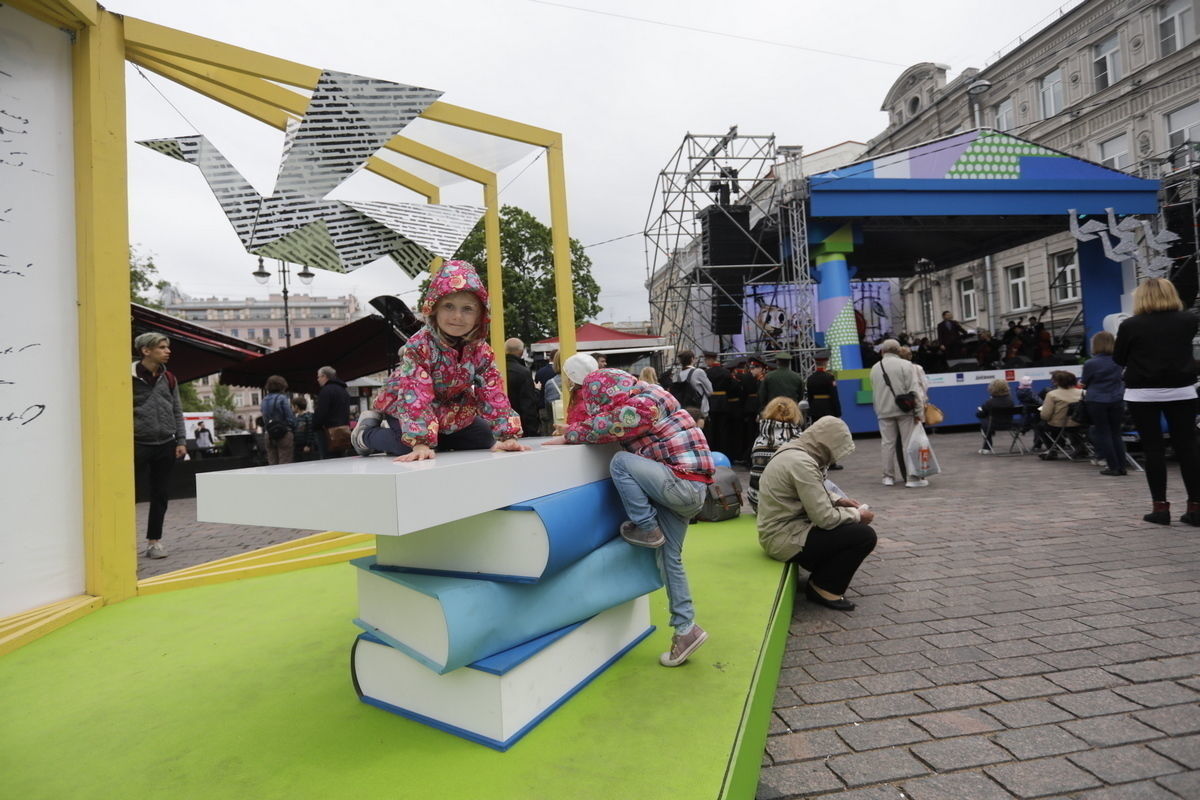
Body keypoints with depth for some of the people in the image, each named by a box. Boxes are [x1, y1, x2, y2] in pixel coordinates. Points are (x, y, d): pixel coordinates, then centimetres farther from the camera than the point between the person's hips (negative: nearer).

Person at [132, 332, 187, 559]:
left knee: (161, 495, 8)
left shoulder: (169, 378, 9)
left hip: (166, 446, 4)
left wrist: (181, 441, 4)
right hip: (138, 445, -4)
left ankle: (154, 540, 18)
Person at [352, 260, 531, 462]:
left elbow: (493, 392, -19)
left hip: (452, 412, 6)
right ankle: (366, 432, 5)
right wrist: (421, 444, -48)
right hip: (405, 407, -5)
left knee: (485, 440, 2)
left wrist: (507, 437, -27)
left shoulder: (481, 350, -19)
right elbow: (416, 396, -41)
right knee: (407, 448, -27)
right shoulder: (419, 346, -35)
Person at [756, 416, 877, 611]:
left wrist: (839, 500, 9)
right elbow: (824, 518, -24)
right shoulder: (802, 463, -25)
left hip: (780, 530, 11)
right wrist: (857, 515, -7)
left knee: (852, 523, 19)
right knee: (864, 535, -11)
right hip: (786, 540, -11)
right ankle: (826, 589, 3)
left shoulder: (793, 451, 6)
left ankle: (820, 580, 22)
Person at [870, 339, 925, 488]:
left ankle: (888, 477, 12)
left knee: (888, 443, 8)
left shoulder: (874, 368, 8)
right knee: (909, 443, 1)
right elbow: (913, 390, -11)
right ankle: (913, 478, 2)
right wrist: (918, 411, -9)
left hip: (884, 412, 3)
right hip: (904, 410, -3)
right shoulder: (906, 365, -6)